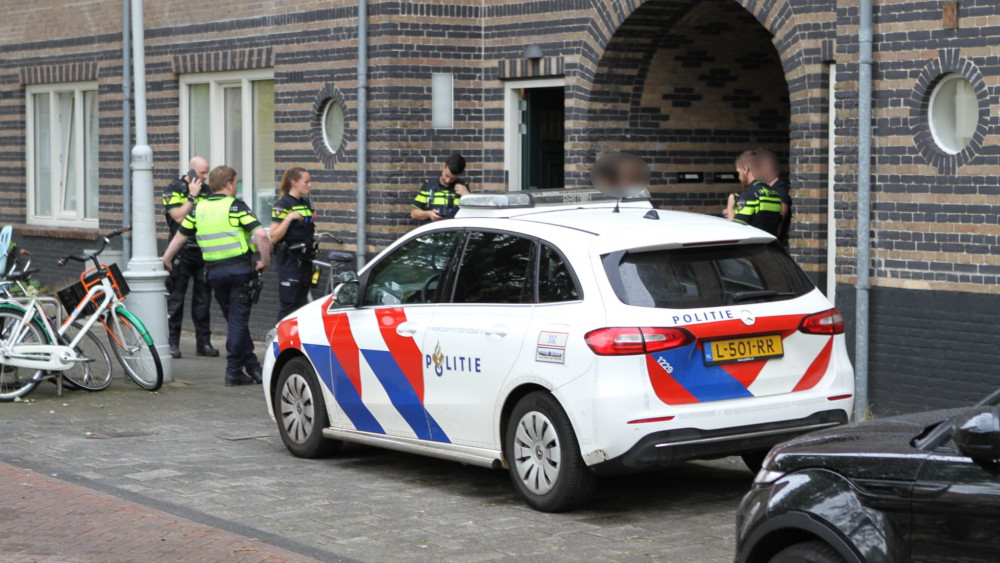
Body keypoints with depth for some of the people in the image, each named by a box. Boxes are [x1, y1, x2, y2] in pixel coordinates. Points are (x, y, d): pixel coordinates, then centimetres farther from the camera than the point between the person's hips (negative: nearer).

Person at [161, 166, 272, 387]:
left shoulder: (199, 209, 8)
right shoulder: (236, 207, -7)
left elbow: (180, 236, 17)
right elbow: (260, 235, -17)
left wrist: (166, 259, 31)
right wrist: (265, 261, -4)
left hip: (215, 271, 5)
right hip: (239, 267, -5)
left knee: (235, 320, 15)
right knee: (238, 320, 0)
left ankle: (252, 367, 17)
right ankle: (233, 372, 1)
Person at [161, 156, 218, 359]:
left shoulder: (206, 190, 13)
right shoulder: (174, 190, -3)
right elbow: (179, 216, -15)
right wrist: (192, 195, -13)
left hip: (204, 252, 5)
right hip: (182, 253, -5)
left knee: (203, 299, 8)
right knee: (175, 299, -1)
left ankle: (203, 342, 13)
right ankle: (172, 343, 4)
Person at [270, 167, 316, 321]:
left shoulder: (306, 203, 12)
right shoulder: (283, 204, -11)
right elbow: (273, 237, -19)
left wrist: (312, 218, 13)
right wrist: (289, 218, -26)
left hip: (305, 259, 8)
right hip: (289, 260, -8)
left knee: (302, 301, 11)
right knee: (288, 304, -8)